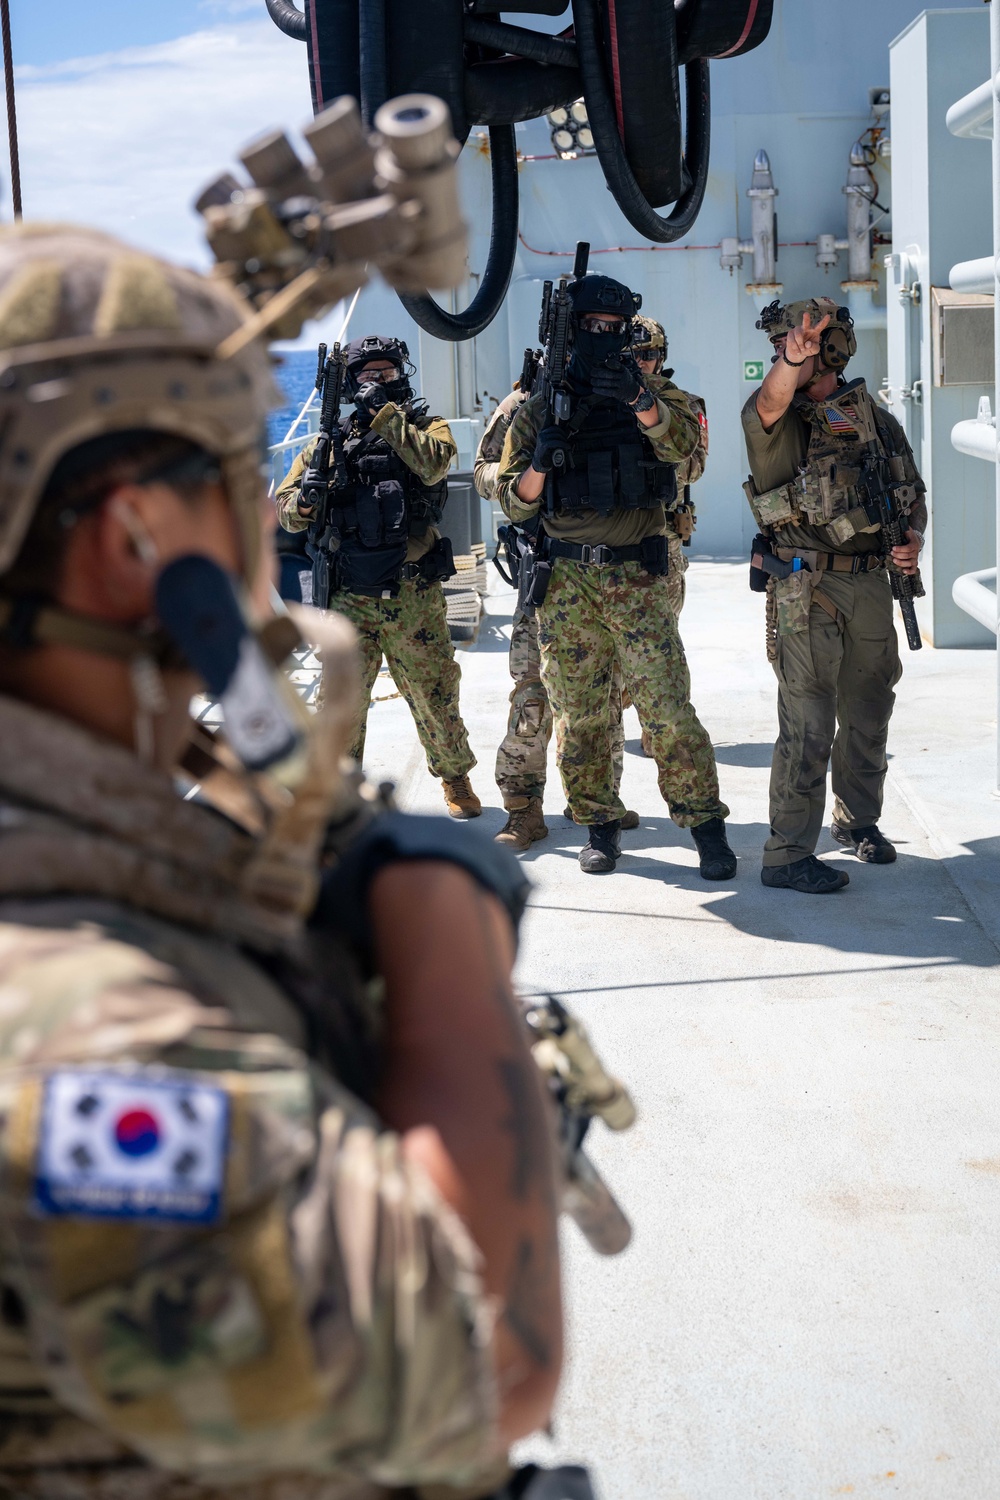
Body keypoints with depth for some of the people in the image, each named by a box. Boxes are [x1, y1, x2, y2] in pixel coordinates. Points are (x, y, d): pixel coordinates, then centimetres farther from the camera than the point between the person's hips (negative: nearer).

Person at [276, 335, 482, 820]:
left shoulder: (426, 427, 8)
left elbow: (432, 463, -17)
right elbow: (285, 506, 9)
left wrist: (385, 414, -13)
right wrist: (304, 503, -14)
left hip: (414, 597, -1)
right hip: (350, 598, 1)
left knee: (435, 695, 8)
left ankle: (455, 777, 29)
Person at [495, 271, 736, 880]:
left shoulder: (654, 400, 7)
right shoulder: (538, 410, 8)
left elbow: (682, 442, -15)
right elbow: (515, 503, 6)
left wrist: (640, 400, -34)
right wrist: (539, 464, -15)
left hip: (638, 578, -1)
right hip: (565, 583, 2)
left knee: (669, 707, -7)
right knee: (577, 715, 6)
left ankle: (706, 823, 2)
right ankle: (600, 825, 19)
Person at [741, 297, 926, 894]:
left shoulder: (877, 420, 9)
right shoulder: (775, 420, -4)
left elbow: (914, 492, 18)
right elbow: (771, 400, -29)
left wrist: (913, 538, -2)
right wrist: (790, 361, -49)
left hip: (872, 583, 5)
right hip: (809, 591, -5)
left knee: (868, 714, 17)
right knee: (808, 724, -8)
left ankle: (859, 820, 36)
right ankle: (787, 854, -2)